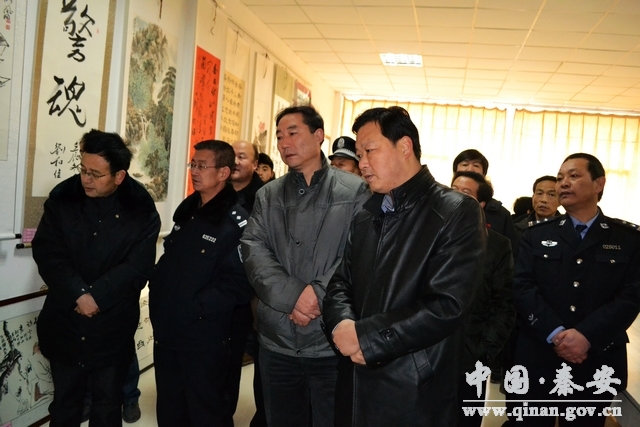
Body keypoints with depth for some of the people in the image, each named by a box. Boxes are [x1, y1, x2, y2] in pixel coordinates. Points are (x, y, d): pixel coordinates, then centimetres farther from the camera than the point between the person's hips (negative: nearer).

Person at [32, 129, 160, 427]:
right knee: (64, 402, 18)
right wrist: (77, 294, -20)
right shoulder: (62, 197, -4)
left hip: (112, 327, -2)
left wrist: (96, 296, -22)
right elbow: (46, 252, -9)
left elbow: (137, 267, -13)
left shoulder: (141, 210, -10)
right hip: (64, 323, 2)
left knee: (107, 403, 14)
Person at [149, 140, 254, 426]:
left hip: (204, 337, -7)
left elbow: (238, 283, -22)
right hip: (166, 330, 8)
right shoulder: (186, 210, 10)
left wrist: (198, 308, -20)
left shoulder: (237, 222, -15)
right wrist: (158, 294, 6)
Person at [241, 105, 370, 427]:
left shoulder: (356, 191, -2)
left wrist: (319, 293, -19)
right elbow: (253, 251, -2)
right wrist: (292, 296, -16)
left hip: (334, 343, -3)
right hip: (277, 341, 4)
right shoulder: (267, 195, 9)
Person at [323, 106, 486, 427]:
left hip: (415, 393, -6)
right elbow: (341, 283, 10)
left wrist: (366, 336, -18)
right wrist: (342, 324, -12)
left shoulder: (457, 212, -11)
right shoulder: (365, 214, 11)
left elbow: (447, 305, -19)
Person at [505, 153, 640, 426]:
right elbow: (522, 288, -4)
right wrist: (556, 334, -17)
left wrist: (586, 336, -18)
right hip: (537, 360, 1)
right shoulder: (536, 236, 7)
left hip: (597, 364, 0)